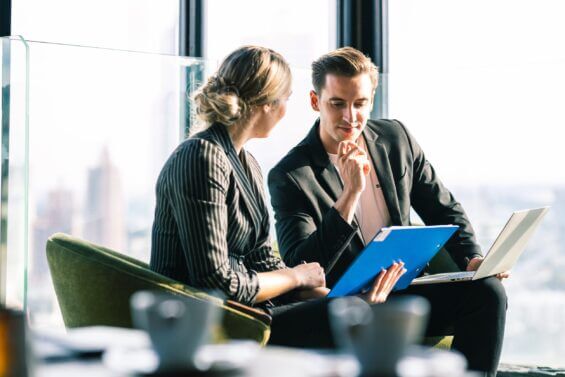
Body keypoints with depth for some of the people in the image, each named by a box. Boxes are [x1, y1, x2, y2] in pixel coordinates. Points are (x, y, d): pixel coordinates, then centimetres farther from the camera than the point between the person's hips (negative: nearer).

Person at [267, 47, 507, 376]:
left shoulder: (396, 138, 6)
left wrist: (472, 258, -5)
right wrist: (351, 193, -27)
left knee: (487, 290, -20)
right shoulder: (289, 176, -10)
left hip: (408, 288, 6)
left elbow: (445, 210, 15)